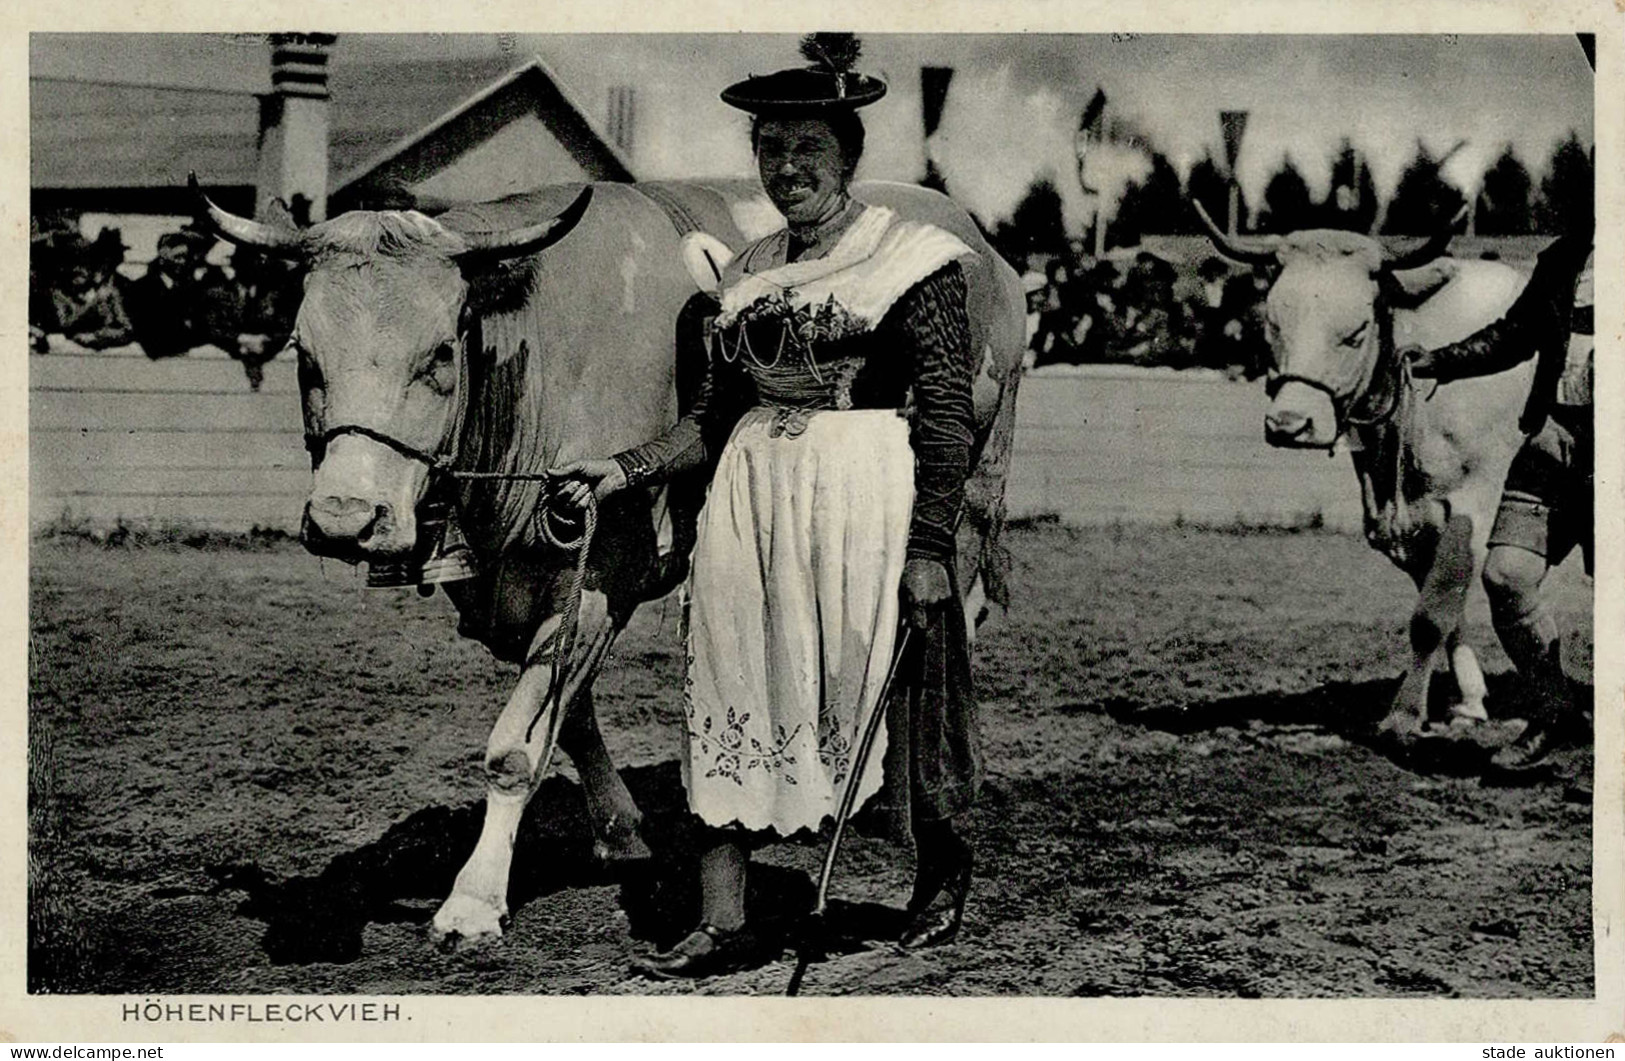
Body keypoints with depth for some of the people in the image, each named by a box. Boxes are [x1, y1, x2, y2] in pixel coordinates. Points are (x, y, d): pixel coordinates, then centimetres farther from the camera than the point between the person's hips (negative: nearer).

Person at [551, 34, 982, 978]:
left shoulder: (914, 259, -4)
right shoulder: (752, 272, 13)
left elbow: (948, 419, -7)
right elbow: (716, 417, 15)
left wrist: (928, 547, -14)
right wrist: (626, 470, 3)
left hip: (867, 497, -6)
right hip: (751, 500, 6)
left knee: (884, 689, 4)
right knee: (735, 700, 3)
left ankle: (943, 865, 31)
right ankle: (723, 925, 8)